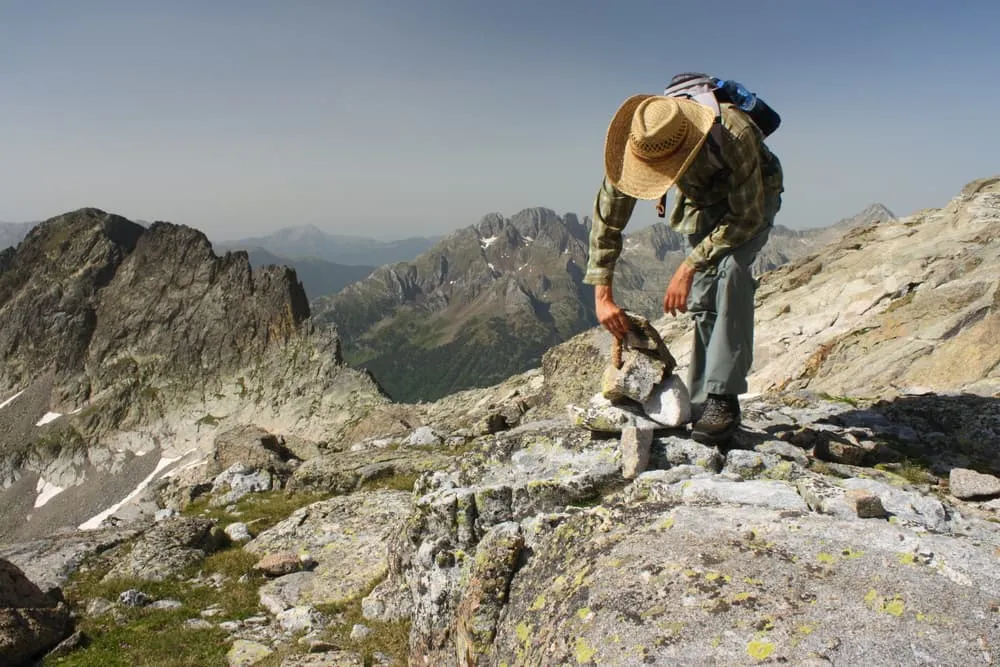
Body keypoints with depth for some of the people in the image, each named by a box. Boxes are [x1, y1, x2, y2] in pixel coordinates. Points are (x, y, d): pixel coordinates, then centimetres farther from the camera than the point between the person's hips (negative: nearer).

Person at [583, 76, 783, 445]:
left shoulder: (734, 135, -42)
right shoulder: (637, 142, -30)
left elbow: (747, 215, -31)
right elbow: (606, 219, -22)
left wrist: (689, 266, -34)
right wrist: (602, 296, -27)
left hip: (752, 200, -4)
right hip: (703, 201, 4)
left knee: (730, 270, -30)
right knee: (701, 296, -6)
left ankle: (724, 398, -27)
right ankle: (701, 403, 6)